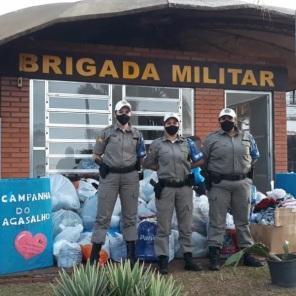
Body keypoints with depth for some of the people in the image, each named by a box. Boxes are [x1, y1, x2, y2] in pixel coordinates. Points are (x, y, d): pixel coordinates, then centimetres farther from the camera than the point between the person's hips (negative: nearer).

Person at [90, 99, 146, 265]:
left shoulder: (136, 134, 11)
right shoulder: (107, 132, 4)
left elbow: (142, 157, 18)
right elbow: (96, 155, 8)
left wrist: (136, 165, 0)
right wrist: (105, 164, -5)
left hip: (130, 177, 2)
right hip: (109, 177, -2)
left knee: (130, 216, 8)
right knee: (103, 216, -2)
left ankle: (131, 255, 17)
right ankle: (94, 255, 4)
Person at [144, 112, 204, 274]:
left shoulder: (187, 143, 9)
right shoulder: (157, 144, 3)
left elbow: (199, 160, 15)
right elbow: (147, 163, 8)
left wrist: (186, 167, 5)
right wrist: (162, 168, 0)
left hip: (184, 187, 3)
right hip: (165, 188, -2)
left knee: (186, 225, 9)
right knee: (163, 226, -1)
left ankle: (188, 258, 18)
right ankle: (162, 260, 5)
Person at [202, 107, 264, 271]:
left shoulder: (247, 137, 9)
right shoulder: (211, 139, 0)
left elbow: (254, 156, 22)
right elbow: (203, 161, 7)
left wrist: (244, 168, 13)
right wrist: (211, 175, 5)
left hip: (242, 183, 3)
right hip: (219, 185, -3)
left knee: (243, 220, 12)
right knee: (217, 221, -2)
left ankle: (247, 253, 22)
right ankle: (214, 256, 3)